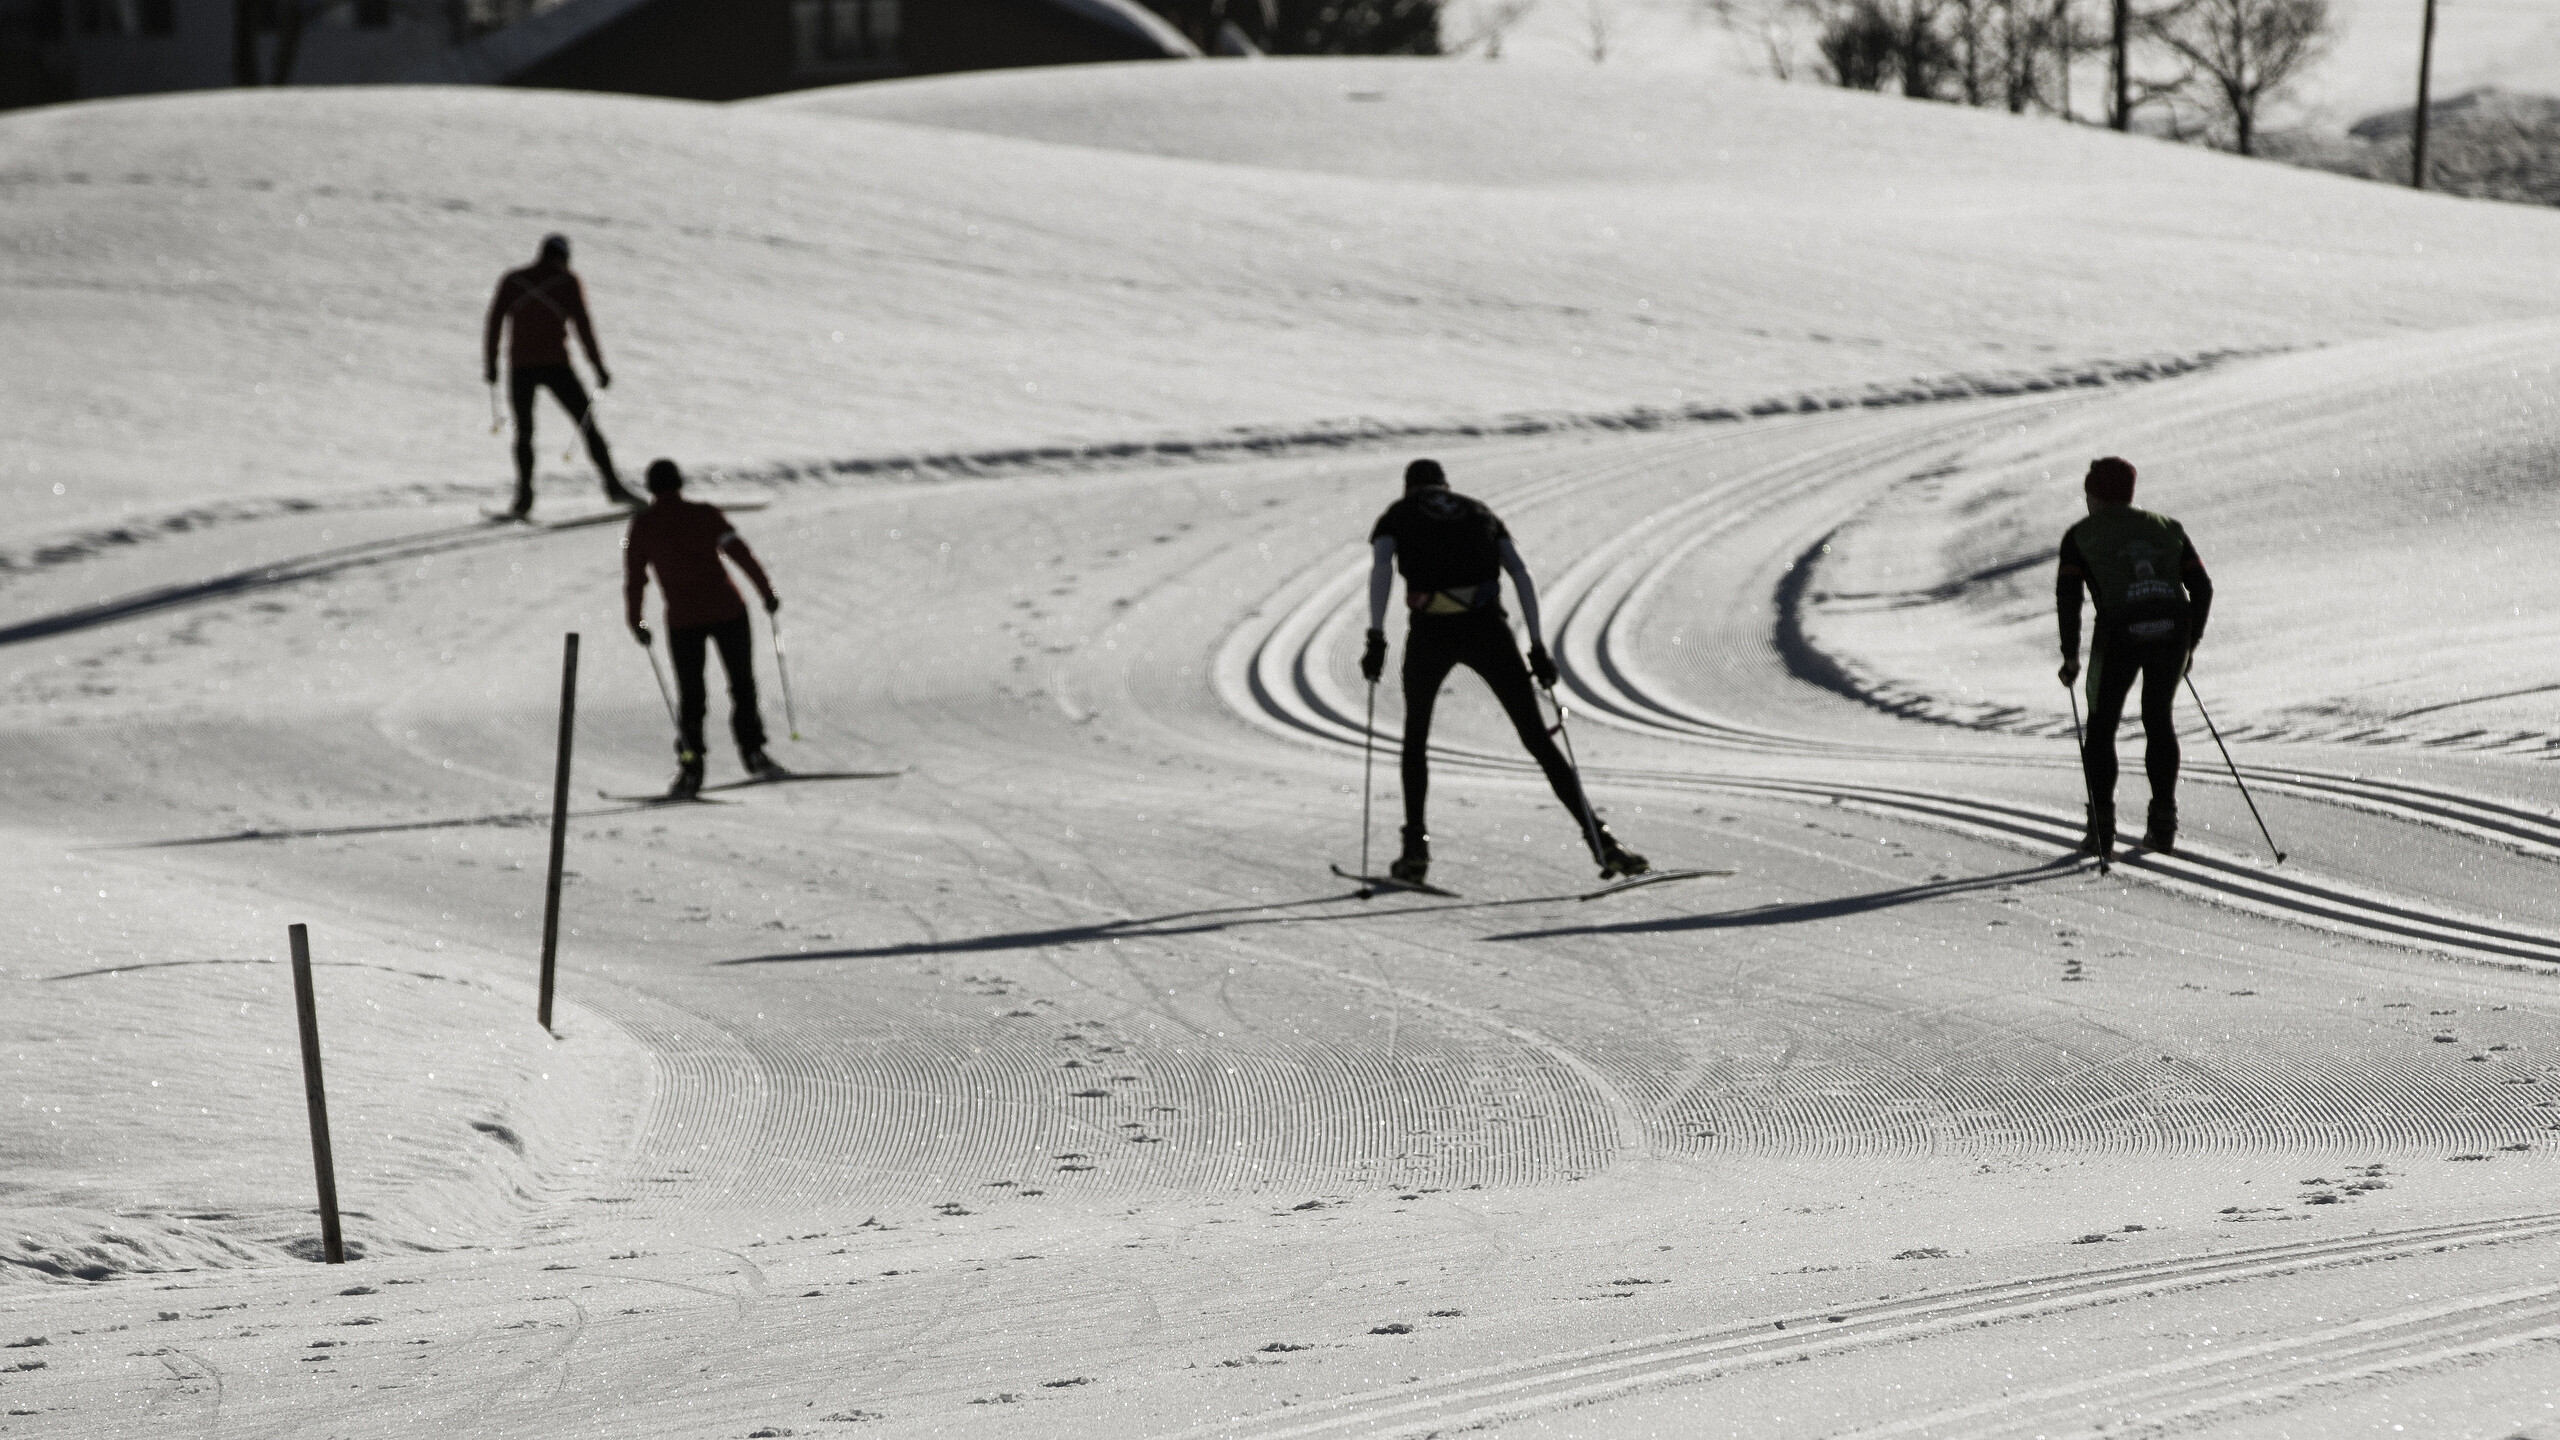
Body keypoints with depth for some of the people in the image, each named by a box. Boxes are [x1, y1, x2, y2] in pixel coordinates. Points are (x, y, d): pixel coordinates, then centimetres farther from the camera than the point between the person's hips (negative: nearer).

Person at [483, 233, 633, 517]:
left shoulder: (512, 281, 8)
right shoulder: (567, 282, 2)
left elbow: (493, 324, 5)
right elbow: (583, 326, -3)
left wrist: (490, 364, 13)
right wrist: (599, 367, 1)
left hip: (520, 366, 2)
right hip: (556, 366, -2)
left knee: (524, 432, 14)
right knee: (588, 425, 6)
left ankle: (524, 497, 2)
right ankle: (612, 485, -3)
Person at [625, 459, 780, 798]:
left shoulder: (642, 526, 2)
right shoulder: (704, 515, -2)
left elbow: (634, 579, 5)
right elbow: (739, 553, -7)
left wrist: (635, 622, 15)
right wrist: (766, 592, -1)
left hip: (683, 618, 1)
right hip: (728, 610, -1)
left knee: (689, 694, 9)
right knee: (742, 684, 14)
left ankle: (690, 767, 0)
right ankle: (752, 751, 13)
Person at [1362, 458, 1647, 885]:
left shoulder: (1397, 517, 20)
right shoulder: (1478, 511, 26)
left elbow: (1381, 567, -2)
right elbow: (1519, 573, 13)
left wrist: (1376, 637, -7)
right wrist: (1537, 646, 10)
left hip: (1430, 631, -1)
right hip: (1487, 626, 1)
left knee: (1416, 734, 24)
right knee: (1536, 737, 5)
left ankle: (1415, 847, 15)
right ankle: (1600, 841, -4)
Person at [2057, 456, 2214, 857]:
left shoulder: (2081, 536, 12)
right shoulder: (2167, 528, 21)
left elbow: (2068, 595, -1)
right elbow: (2202, 587, 15)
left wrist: (2071, 655, 4)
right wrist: (2191, 642, 24)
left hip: (2119, 635, -3)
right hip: (2173, 629, 3)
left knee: (2101, 728, 15)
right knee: (2159, 719, 23)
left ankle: (2101, 831, 7)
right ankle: (2163, 826, 18)